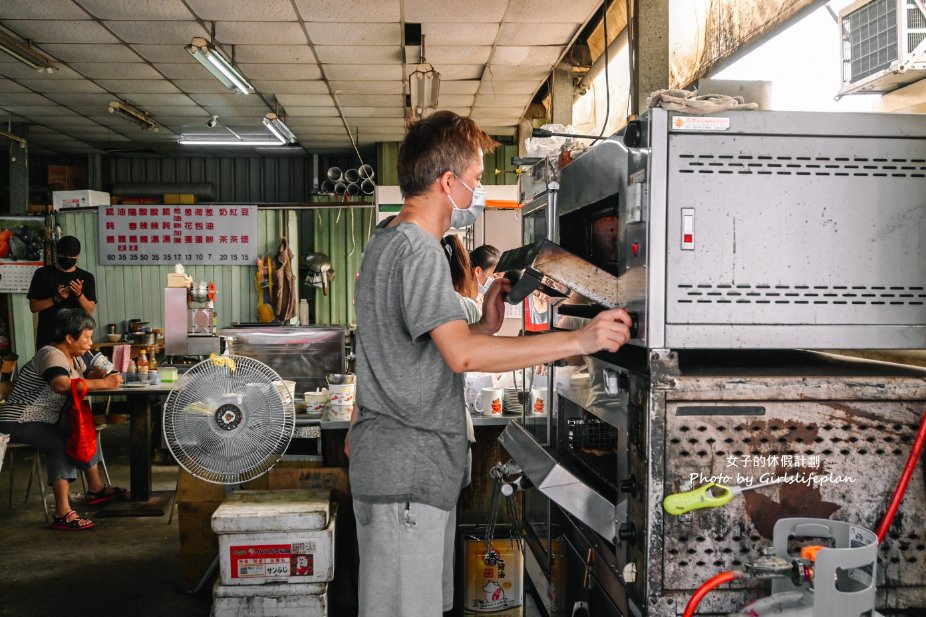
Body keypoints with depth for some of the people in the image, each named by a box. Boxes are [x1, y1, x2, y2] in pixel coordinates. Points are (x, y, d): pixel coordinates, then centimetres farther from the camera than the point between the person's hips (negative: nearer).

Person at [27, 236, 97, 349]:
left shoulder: (86, 277, 5)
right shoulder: (42, 274, 3)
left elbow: (90, 311, -1)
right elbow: (34, 306, -1)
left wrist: (79, 294, -19)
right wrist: (56, 298, -16)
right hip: (47, 337, 0)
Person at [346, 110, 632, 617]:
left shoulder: (386, 241, 17)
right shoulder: (417, 248, -16)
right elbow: (462, 355, -27)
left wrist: (485, 326, 8)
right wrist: (579, 340, -25)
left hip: (416, 467, 10)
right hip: (405, 473, -10)